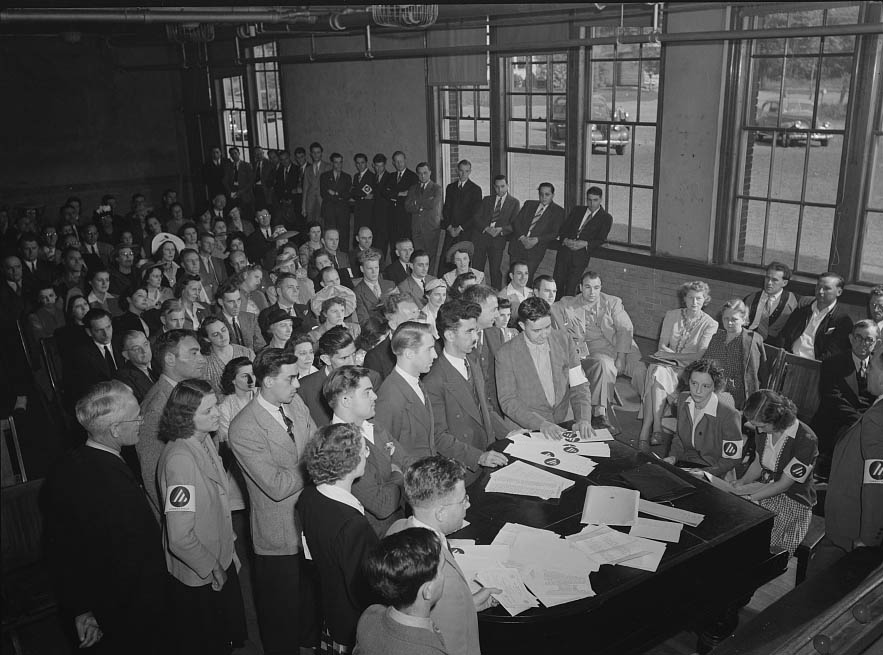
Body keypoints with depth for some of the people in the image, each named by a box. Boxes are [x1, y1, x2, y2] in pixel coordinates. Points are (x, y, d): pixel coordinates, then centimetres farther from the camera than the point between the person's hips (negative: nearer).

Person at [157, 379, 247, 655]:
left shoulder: (205, 440, -4)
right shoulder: (180, 459, -31)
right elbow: (180, 538, -30)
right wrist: (212, 568, -17)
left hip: (221, 561, 7)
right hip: (198, 579, -7)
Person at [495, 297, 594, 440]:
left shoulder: (564, 341, 4)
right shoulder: (506, 354, -7)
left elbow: (579, 386, 5)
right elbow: (508, 402, -8)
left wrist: (584, 419, -13)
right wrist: (541, 424, -20)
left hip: (564, 424, 3)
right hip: (526, 431, -3)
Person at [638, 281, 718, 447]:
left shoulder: (710, 324, 0)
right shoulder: (671, 315, 10)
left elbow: (699, 355, -7)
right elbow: (662, 346, 7)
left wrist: (673, 355, -12)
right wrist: (683, 356, -9)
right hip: (668, 364, 3)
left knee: (656, 378, -33)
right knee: (657, 372, -34)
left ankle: (647, 429, -33)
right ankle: (656, 429, -35)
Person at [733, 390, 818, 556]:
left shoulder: (805, 441, -23)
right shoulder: (765, 429, -1)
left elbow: (783, 485, -18)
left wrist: (749, 496, -20)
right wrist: (742, 482, -3)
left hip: (793, 500, -6)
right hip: (765, 489, 7)